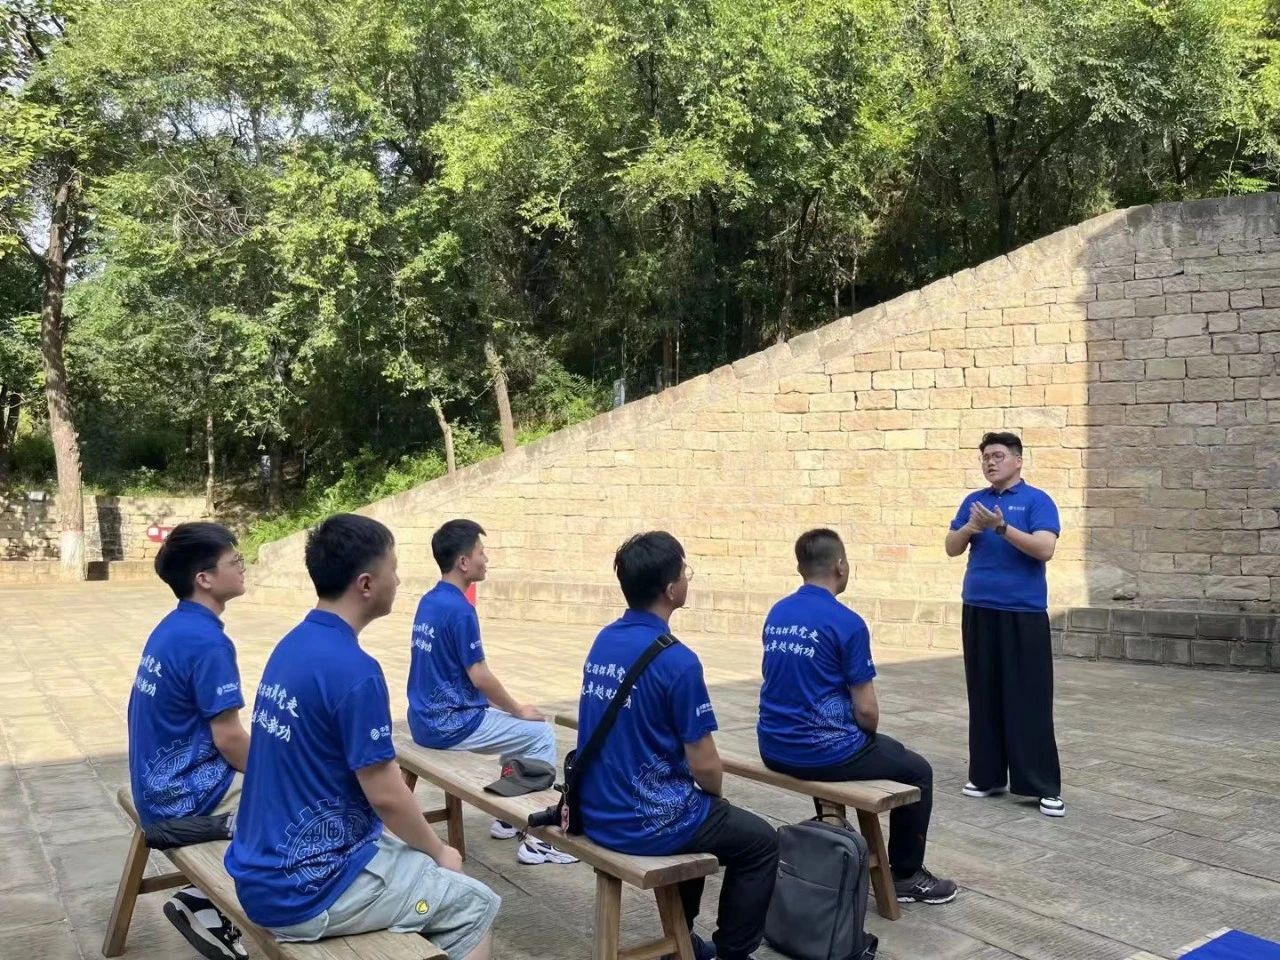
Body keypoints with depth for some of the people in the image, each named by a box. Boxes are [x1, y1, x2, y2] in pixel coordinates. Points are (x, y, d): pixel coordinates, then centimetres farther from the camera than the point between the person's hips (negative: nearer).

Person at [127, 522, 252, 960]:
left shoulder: (173, 627, 6)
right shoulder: (208, 641, -23)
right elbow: (228, 737, -22)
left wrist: (263, 768, 16)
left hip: (162, 782, 9)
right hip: (186, 793, -9)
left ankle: (208, 898, 14)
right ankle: (205, 904, 6)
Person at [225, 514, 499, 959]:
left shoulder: (292, 646, 4)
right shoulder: (353, 670, -23)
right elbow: (385, 794, -19)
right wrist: (439, 852, 1)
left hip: (263, 871, 9)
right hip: (308, 888, -9)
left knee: (414, 854, 26)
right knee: (474, 905, 6)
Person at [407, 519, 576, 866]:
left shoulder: (428, 602, 9)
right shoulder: (459, 609, -20)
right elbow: (479, 677, -19)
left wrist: (511, 708, 18)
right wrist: (519, 709, -3)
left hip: (426, 719, 9)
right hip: (450, 723, -9)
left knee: (517, 725, 24)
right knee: (541, 733, 0)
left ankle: (508, 816, 27)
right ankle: (535, 838, 0)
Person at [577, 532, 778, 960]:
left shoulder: (603, 642, 2)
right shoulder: (676, 660, -22)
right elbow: (704, 766, -17)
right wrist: (715, 794, 6)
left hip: (596, 813, 8)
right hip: (645, 822, -8)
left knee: (701, 817, 34)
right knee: (760, 841, 15)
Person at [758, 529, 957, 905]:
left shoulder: (776, 614, 6)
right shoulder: (847, 623, -16)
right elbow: (866, 711, -15)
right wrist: (869, 735, 9)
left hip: (775, 749, 8)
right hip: (822, 751, -7)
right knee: (917, 771, 16)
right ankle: (905, 875, 25)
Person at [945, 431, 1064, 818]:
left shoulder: (1037, 501, -4)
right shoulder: (973, 501, 11)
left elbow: (1044, 549, -17)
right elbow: (952, 548, 7)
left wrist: (1001, 526, -25)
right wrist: (971, 527, -13)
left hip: (1024, 613, -5)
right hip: (978, 611, 5)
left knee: (1030, 699, -4)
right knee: (984, 695, 10)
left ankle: (1045, 785, 3)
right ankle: (986, 774, 19)